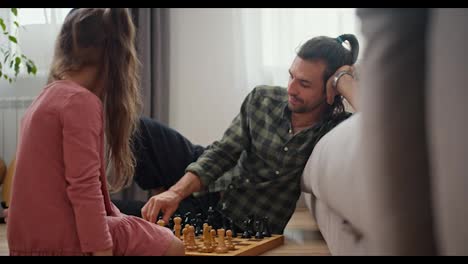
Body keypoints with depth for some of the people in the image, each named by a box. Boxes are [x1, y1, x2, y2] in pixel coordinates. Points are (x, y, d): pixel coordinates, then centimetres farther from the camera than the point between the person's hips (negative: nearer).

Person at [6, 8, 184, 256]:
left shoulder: (45, 98, 11)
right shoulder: (82, 101, -16)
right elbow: (84, 188, -22)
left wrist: (119, 218, 18)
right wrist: (102, 249, -19)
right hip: (66, 241, -9)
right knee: (170, 245, 8)